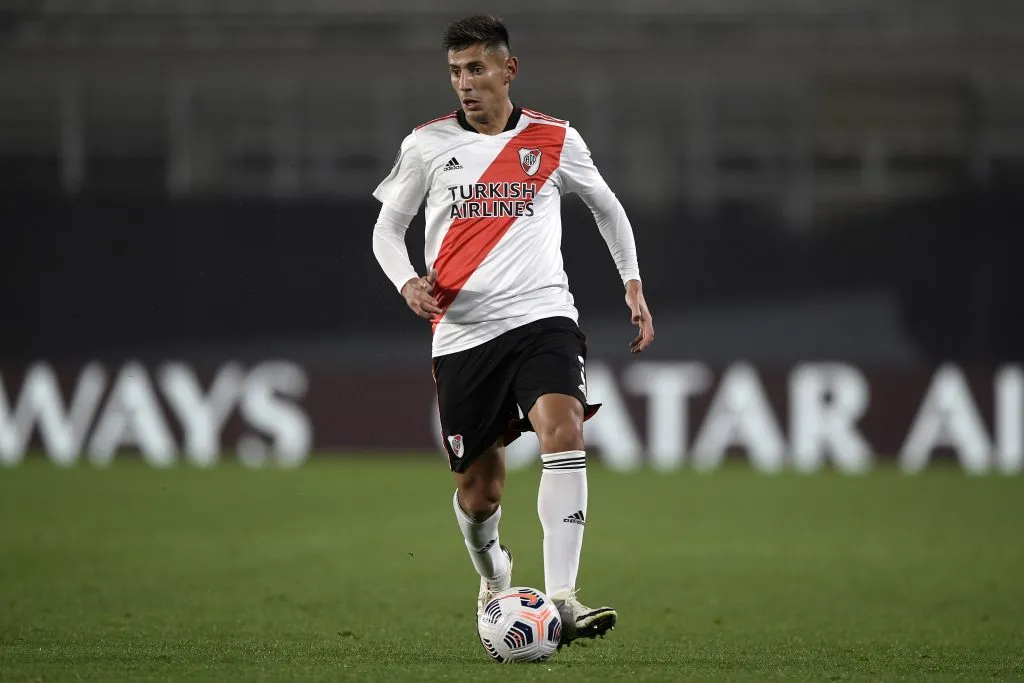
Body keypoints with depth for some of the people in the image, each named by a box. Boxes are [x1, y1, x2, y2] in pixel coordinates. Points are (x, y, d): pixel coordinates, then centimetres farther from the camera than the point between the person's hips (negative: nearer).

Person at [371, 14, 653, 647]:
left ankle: (561, 599, -33)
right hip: (461, 329, 1)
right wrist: (408, 282, -6)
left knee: (563, 433, -28)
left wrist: (633, 284, 15)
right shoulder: (427, 145, 5)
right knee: (479, 491, 4)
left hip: (541, 316, -1)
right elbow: (388, 227, 14)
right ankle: (494, 578, 39)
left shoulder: (555, 140, 6)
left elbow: (606, 206, 22)